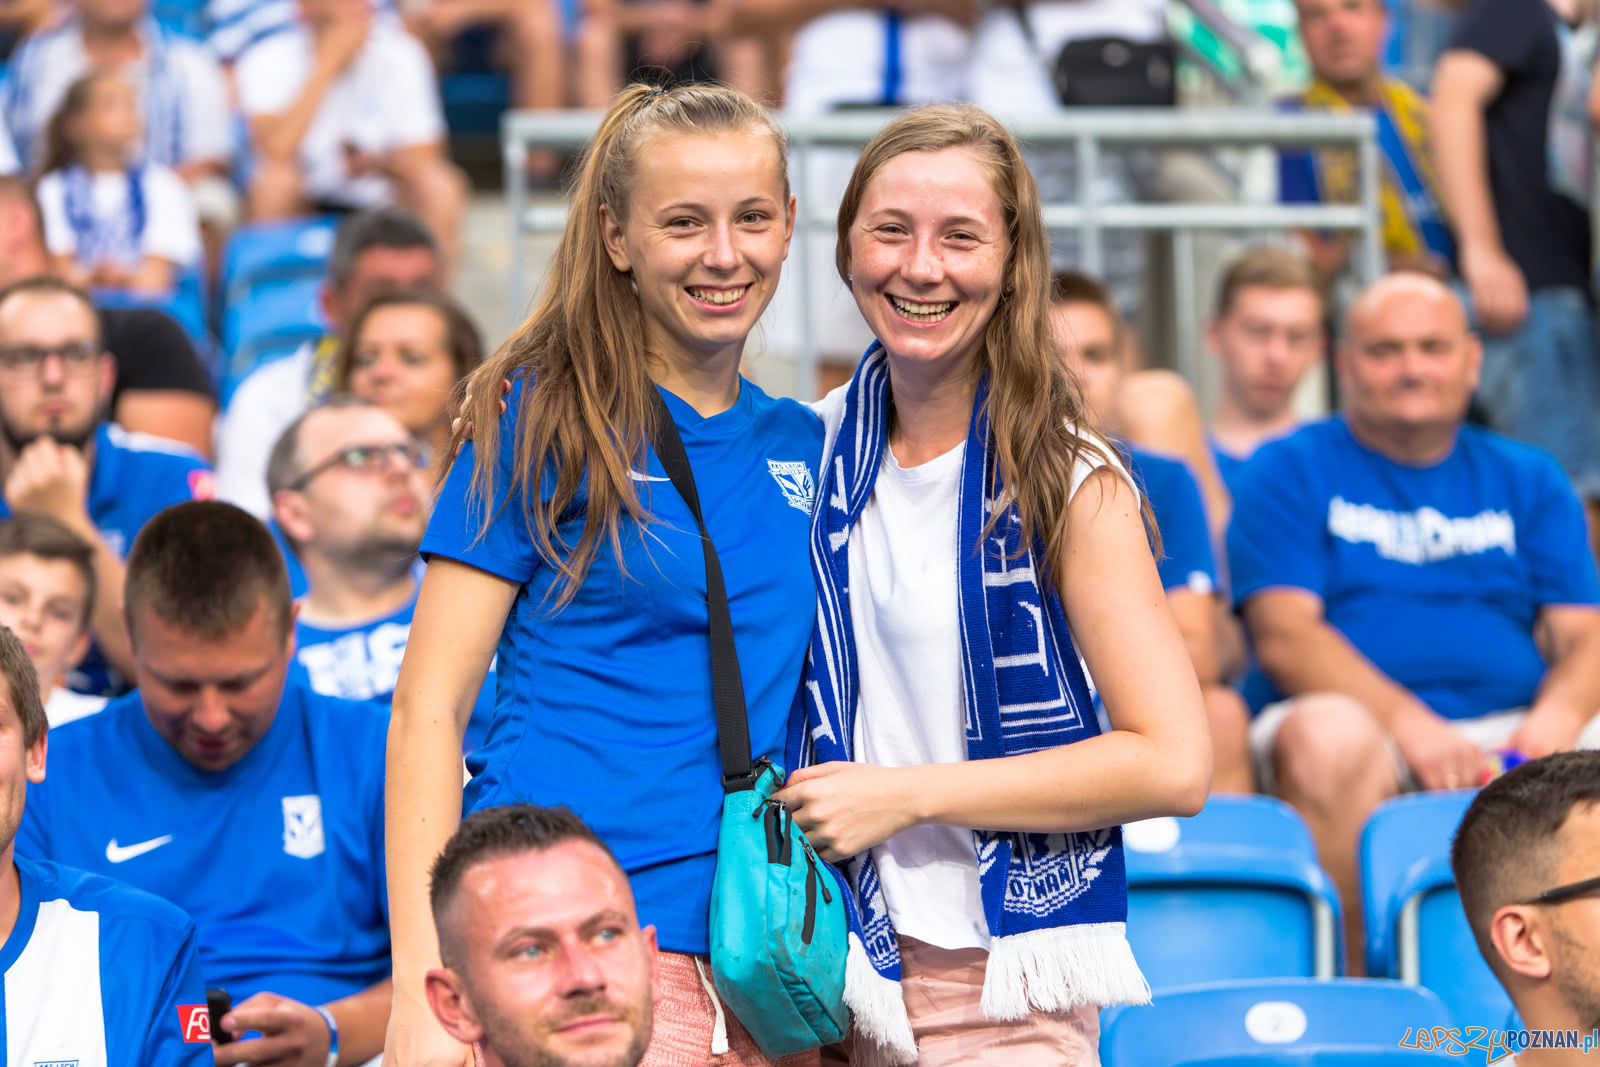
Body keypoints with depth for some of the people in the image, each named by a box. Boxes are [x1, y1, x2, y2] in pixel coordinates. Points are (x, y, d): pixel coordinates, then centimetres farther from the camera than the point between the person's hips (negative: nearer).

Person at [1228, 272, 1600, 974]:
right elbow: (1284, 636, -4)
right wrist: (1410, 723, -20)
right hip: (1361, 715, -3)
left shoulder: (1529, 481, 21)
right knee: (1330, 735, -38)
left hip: (1511, 727, 3)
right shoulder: (1291, 470, 10)